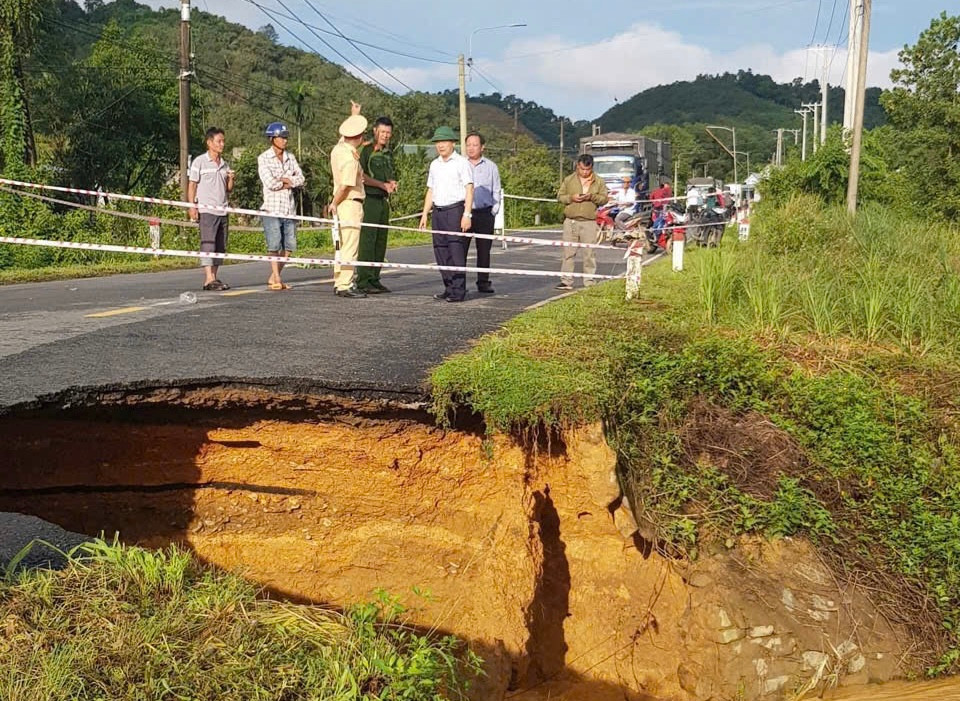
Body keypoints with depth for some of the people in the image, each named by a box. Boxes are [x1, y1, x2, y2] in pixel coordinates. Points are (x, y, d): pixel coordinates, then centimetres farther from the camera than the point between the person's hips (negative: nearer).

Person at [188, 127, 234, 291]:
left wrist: (231, 180, -1)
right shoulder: (199, 161, 0)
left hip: (223, 211, 6)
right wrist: (192, 207, -10)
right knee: (207, 244, -12)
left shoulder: (224, 164, 17)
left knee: (220, 247, 6)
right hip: (206, 211, -6)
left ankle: (213, 278, 11)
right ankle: (209, 279, -17)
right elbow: (192, 185, -1)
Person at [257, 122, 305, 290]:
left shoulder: (290, 157, 13)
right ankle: (277, 279, 1)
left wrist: (283, 180, -10)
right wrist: (289, 182, -2)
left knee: (288, 246, 5)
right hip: (272, 208, -5)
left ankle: (273, 277, 17)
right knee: (274, 246, -6)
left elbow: (300, 179, 3)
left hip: (289, 208, 5)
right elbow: (270, 183, -13)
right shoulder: (263, 158, -1)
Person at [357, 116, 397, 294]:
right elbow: (361, 175, -13)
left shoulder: (388, 152, 19)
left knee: (381, 241, 8)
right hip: (369, 199, -8)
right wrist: (383, 185, -11)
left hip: (384, 200, 8)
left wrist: (392, 183, 7)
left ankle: (374, 279, 14)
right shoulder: (366, 149, -6)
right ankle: (363, 281, -9)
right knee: (367, 240, -10)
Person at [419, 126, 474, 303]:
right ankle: (449, 288, 12)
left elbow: (469, 189, -7)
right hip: (438, 211, 7)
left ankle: (459, 291, -7)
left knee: (456, 251, -9)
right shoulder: (434, 164, 17)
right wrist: (425, 213, 14)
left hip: (456, 210, -7)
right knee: (440, 251, 5)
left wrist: (467, 214, -16)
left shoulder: (461, 162, -2)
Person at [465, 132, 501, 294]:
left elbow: (496, 192, 12)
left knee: (484, 250, 4)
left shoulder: (491, 167, 10)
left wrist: (493, 212, 2)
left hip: (485, 214, 1)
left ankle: (483, 282, 11)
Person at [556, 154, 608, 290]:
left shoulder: (599, 181, 7)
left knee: (589, 253, 2)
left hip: (589, 223, 0)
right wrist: (571, 197, -11)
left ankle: (589, 282, 10)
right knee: (568, 252, 0)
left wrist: (592, 197, -14)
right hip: (570, 221, 0)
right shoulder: (569, 179, 7)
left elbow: (604, 198, 5)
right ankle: (566, 281, 4)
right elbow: (560, 196, 8)